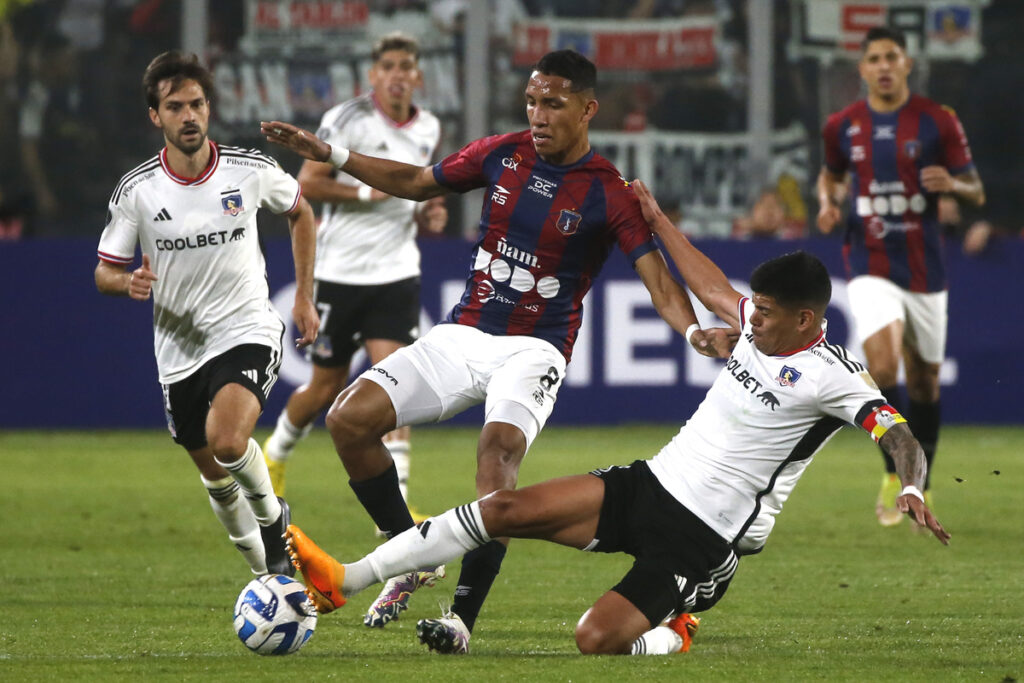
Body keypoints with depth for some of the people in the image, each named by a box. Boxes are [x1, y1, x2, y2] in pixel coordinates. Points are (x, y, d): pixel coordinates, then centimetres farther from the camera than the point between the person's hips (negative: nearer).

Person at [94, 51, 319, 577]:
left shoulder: (250, 170, -8)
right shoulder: (136, 190, -8)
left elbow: (300, 211, 13)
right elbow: (104, 273, 1)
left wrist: (304, 297, 11)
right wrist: (129, 282, -24)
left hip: (248, 331, -3)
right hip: (179, 350, 3)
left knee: (227, 439, -29)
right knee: (215, 477, 11)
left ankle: (271, 515, 2)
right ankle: (269, 574, 34)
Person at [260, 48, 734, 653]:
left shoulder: (610, 194, -9)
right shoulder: (501, 155, 5)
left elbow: (658, 278, -15)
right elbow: (416, 182, 20)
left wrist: (694, 331, -35)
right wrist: (329, 155, 16)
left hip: (535, 349, -5)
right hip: (462, 336, 5)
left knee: (499, 446, -34)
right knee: (349, 419, -11)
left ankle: (462, 620, -37)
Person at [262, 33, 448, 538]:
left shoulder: (428, 130, 7)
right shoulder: (346, 120, -10)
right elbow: (306, 183, -10)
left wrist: (427, 215, 3)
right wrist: (366, 192, -20)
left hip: (396, 273, 3)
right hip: (339, 272, -3)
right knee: (327, 387, 7)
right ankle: (276, 452, 38)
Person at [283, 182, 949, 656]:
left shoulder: (832, 376, -16)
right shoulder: (761, 327, 7)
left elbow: (899, 435, -26)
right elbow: (711, 288, 26)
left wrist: (912, 488, -48)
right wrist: (656, 217, 35)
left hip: (703, 540, -7)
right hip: (650, 485, 7)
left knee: (596, 639, -23)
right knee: (505, 509, -7)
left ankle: (670, 637, 12)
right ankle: (343, 580, -5)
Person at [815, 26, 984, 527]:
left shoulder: (938, 122, -3)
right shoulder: (842, 127, 2)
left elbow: (976, 193, 1)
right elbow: (831, 174, 23)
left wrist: (952, 183, -21)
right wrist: (827, 202, 1)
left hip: (924, 269, 1)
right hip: (870, 268, -1)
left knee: (924, 381, 10)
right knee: (883, 365, -22)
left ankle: (921, 485, 30)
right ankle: (894, 473, -3)